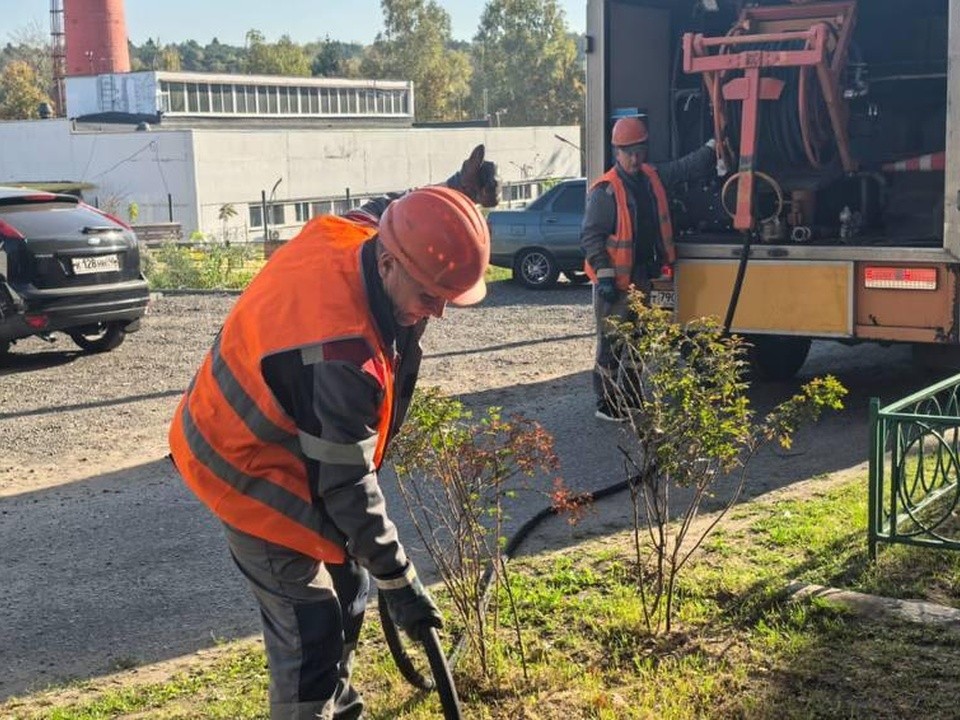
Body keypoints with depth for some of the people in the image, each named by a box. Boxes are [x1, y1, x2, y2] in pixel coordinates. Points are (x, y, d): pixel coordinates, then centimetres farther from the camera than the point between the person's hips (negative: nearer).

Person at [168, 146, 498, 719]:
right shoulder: (342, 355, -39)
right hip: (253, 475, -10)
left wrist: (459, 194, -1)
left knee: (346, 590, 21)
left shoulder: (348, 233, -15)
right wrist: (401, 583, -20)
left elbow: (385, 213, 13)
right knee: (312, 629, -8)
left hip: (266, 438, 10)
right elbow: (347, 485, -30)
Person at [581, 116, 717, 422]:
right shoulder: (605, 190, -13)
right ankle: (607, 404, 3)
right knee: (611, 342, -4)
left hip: (643, 277, 8)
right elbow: (591, 236, -15)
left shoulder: (654, 177, 8)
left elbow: (689, 166, 21)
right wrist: (604, 276, -20)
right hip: (614, 281, -8)